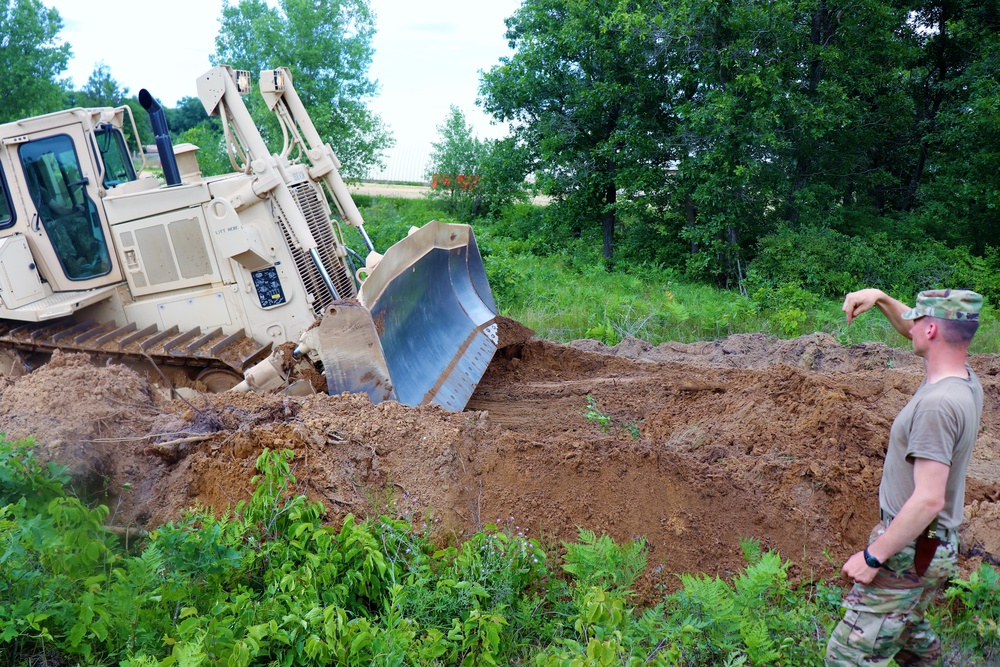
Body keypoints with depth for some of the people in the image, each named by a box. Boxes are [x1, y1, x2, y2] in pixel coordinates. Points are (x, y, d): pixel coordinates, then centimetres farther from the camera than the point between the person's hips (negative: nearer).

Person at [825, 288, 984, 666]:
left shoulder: (936, 404, -28)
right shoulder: (965, 381, 0)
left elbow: (929, 499, -30)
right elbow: (914, 333, 20)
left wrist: (872, 556, -24)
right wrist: (881, 299, 7)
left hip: (909, 550, -10)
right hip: (939, 547, 10)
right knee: (909, 634, 29)